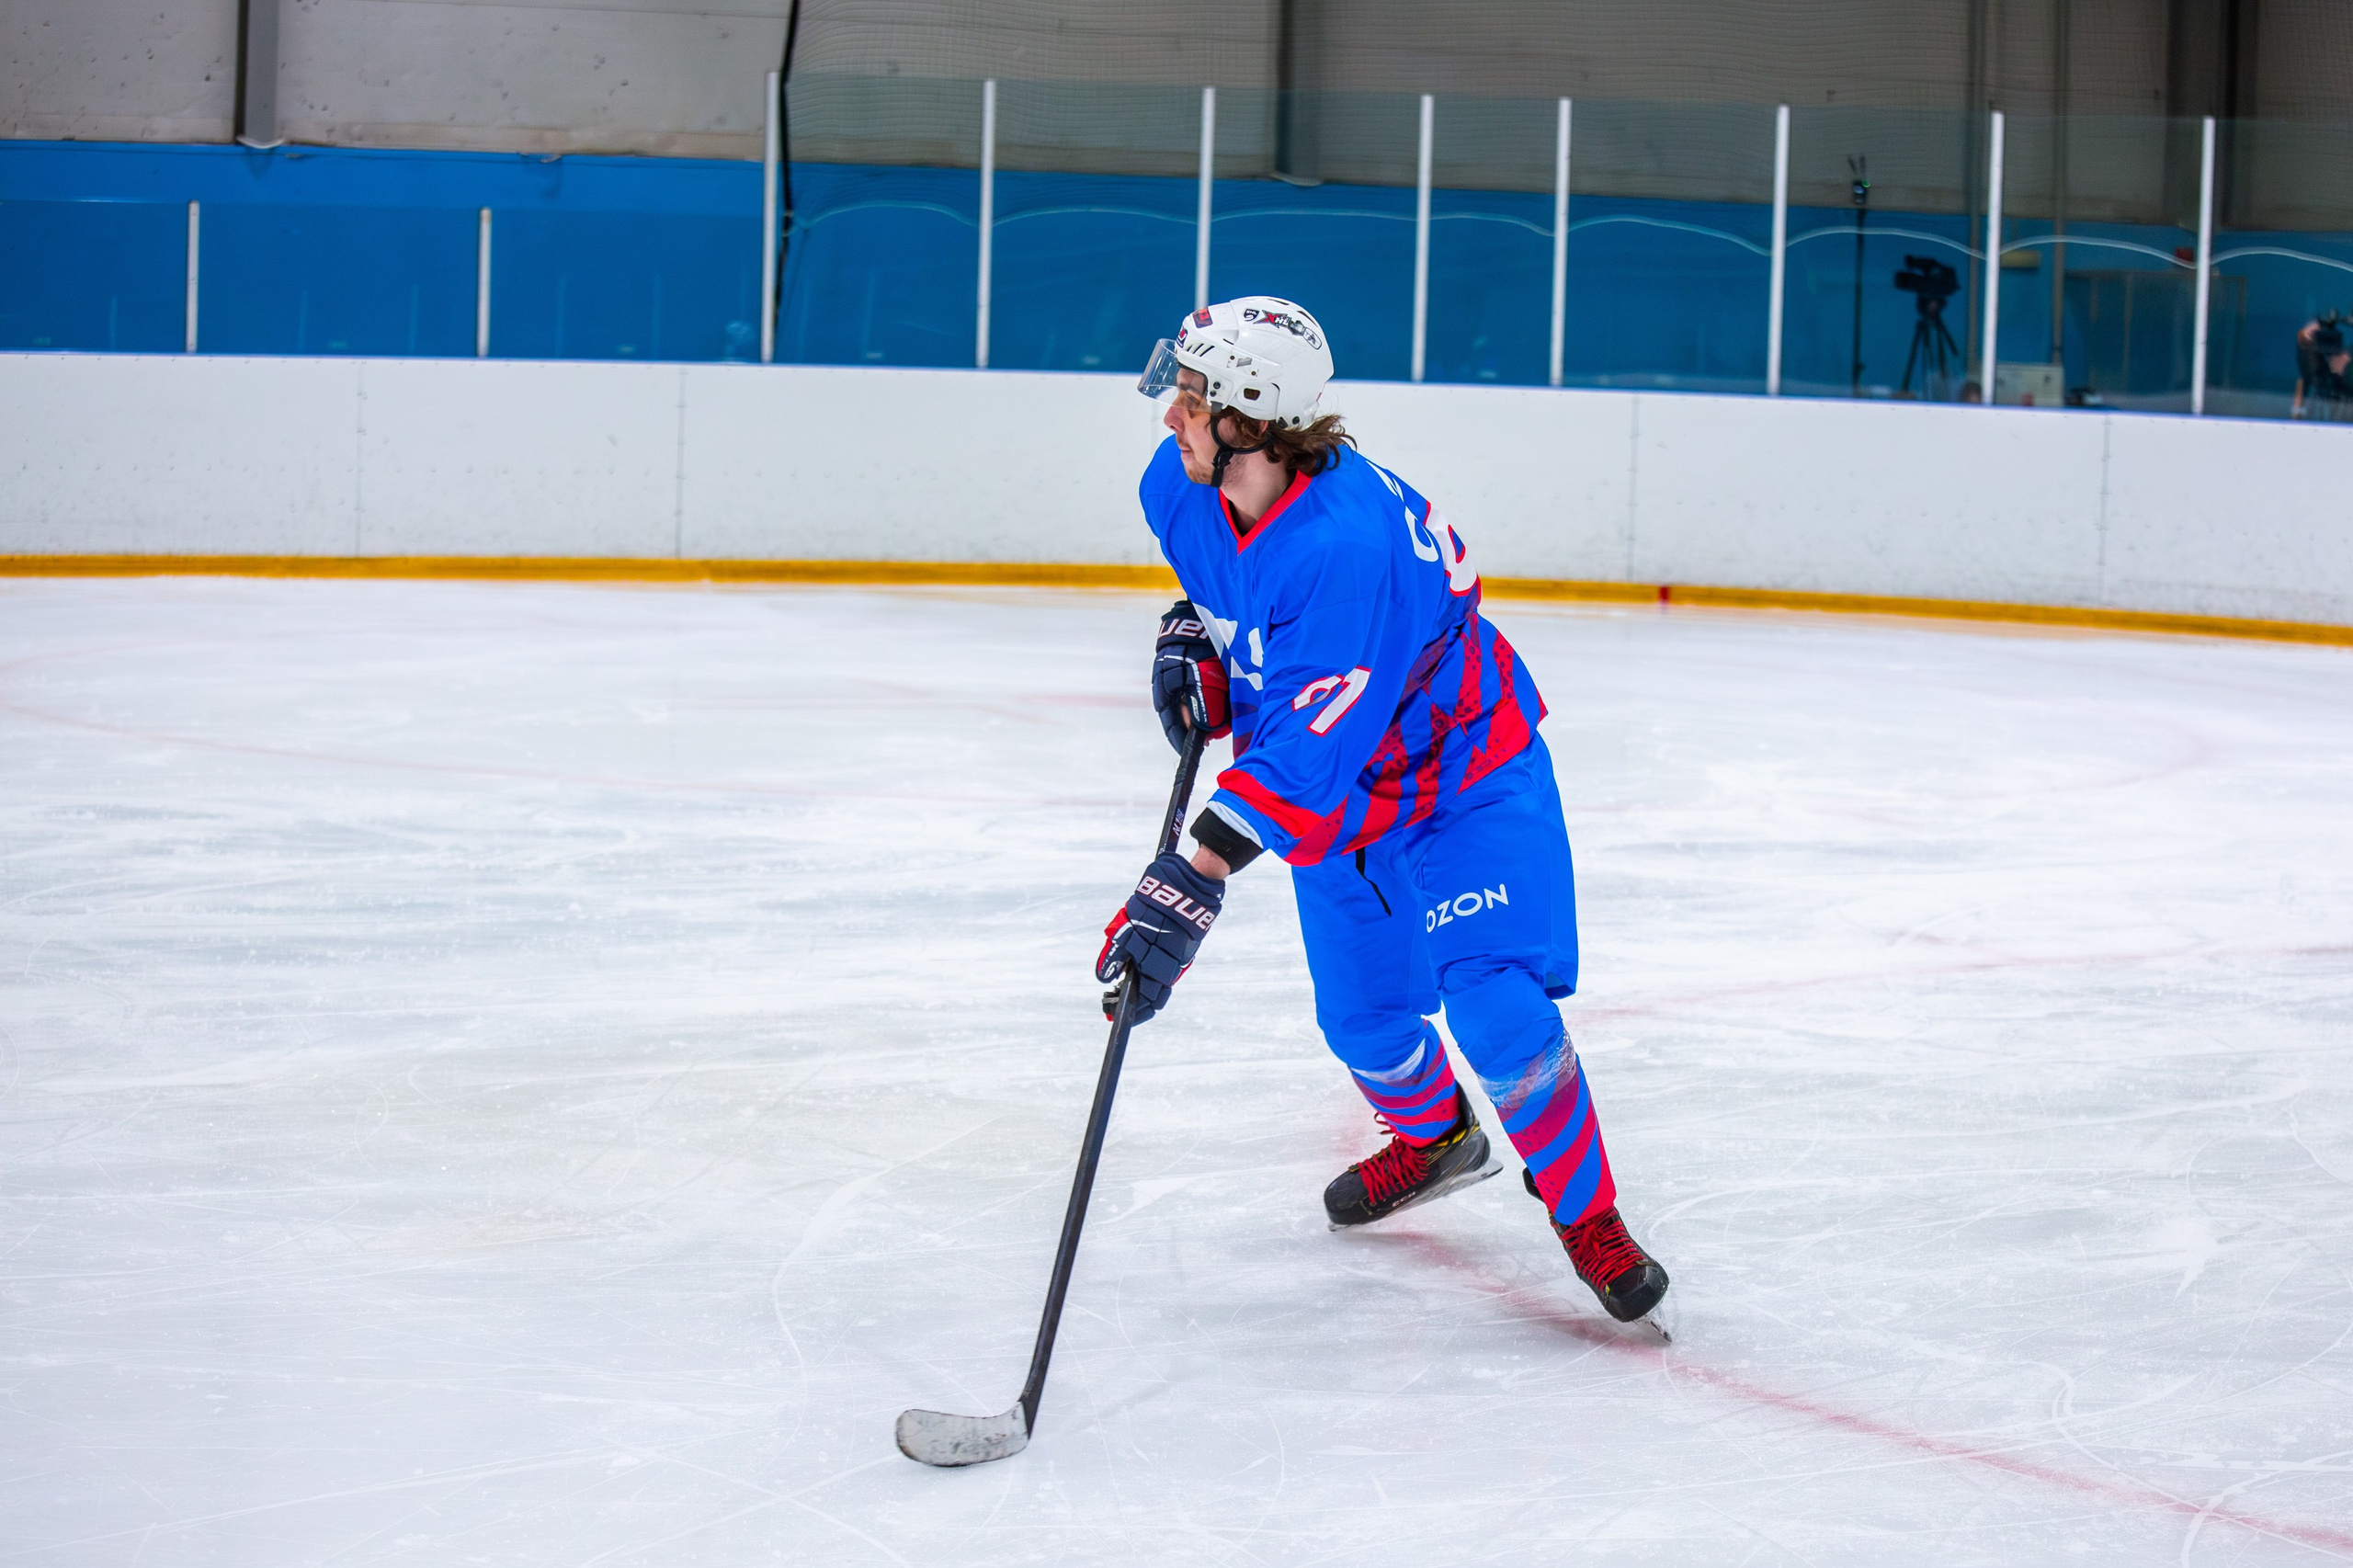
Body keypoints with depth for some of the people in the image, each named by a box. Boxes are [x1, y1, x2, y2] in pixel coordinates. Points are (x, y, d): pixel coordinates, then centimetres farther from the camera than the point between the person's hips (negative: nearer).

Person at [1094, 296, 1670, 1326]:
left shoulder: (1347, 545, -40)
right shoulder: (1178, 492, -14)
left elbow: (1302, 750, -44)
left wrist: (1189, 882, -49)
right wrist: (1193, 633, -3)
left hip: (1465, 770, -7)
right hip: (1339, 803, 7)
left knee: (1497, 1007, -20)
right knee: (1365, 1014, 13)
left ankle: (1586, 1212, 0)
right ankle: (1434, 1139, 45)